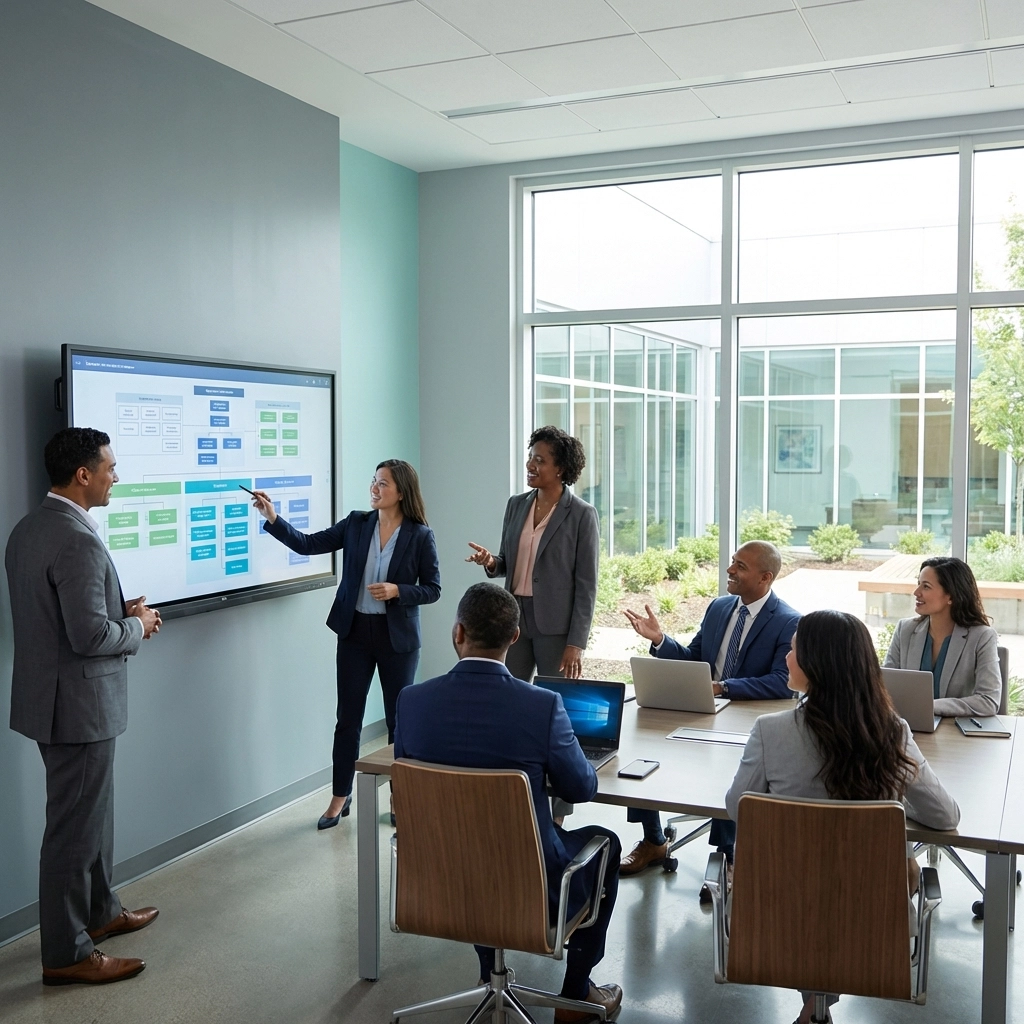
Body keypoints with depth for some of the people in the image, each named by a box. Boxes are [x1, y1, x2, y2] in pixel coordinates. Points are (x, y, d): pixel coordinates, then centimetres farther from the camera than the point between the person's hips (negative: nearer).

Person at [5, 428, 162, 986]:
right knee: (74, 825, 2)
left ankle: (100, 911, 39)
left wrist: (122, 609, 9)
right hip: (78, 702, -10)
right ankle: (66, 954, 15)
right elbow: (89, 636, -27)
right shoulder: (78, 540, -24)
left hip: (49, 694, 10)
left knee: (91, 812, 23)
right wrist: (138, 626, -9)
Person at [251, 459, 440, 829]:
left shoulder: (420, 536, -9)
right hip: (355, 632, 3)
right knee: (348, 718, 8)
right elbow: (308, 544, -2)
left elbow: (432, 589, -5)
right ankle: (340, 797, 22)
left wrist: (396, 590, -20)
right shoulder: (356, 524, 0)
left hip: (397, 636, -2)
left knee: (399, 718, 9)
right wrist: (272, 518, -13)